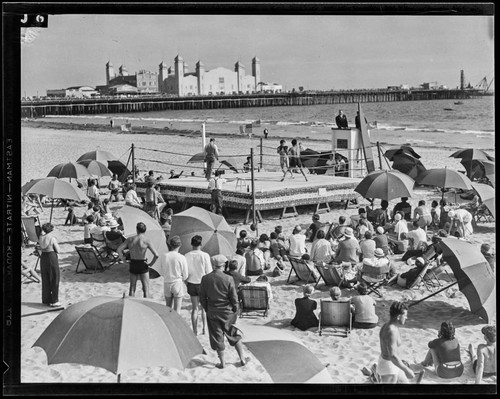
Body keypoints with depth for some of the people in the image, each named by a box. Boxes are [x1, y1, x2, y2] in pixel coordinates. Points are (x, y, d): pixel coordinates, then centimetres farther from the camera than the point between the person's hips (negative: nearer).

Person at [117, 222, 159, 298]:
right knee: (146, 289, 6)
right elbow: (156, 255, -21)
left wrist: (124, 260, 4)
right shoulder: (147, 240, -12)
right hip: (143, 266, -4)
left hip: (132, 265, 4)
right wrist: (151, 264, -7)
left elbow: (119, 250, -3)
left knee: (132, 288, 17)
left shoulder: (130, 239, 0)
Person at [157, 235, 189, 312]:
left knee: (168, 307, 20)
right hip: (178, 284, -3)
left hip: (167, 284, 3)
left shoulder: (164, 256, -8)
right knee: (177, 309, 7)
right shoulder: (182, 258, -16)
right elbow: (185, 276, -8)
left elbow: (160, 272, 4)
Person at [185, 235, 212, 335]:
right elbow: (209, 272, -10)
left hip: (191, 284, 2)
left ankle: (195, 331, 13)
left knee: (195, 308, 12)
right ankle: (204, 328, 19)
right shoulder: (205, 255, -14)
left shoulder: (187, 256, -7)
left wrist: (186, 283, 13)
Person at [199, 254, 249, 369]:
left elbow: (202, 298, -2)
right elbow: (234, 298, -10)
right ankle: (242, 359, 23)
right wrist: (235, 312, 4)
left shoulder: (205, 279, -9)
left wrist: (207, 310, 11)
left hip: (212, 313, 1)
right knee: (234, 335, 17)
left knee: (217, 337, 12)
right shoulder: (228, 279, -16)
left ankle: (222, 363, 19)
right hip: (227, 312, -1)